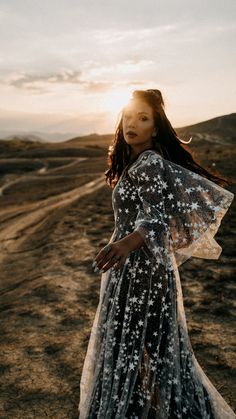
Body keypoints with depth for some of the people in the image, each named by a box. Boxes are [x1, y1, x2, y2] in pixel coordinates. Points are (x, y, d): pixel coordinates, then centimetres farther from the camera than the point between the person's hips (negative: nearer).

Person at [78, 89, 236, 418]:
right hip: (131, 266, 10)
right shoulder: (134, 162, 10)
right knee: (144, 345, 22)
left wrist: (128, 242, -44)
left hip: (142, 267, -10)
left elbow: (157, 218, -26)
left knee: (136, 347, 4)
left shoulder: (149, 163, -18)